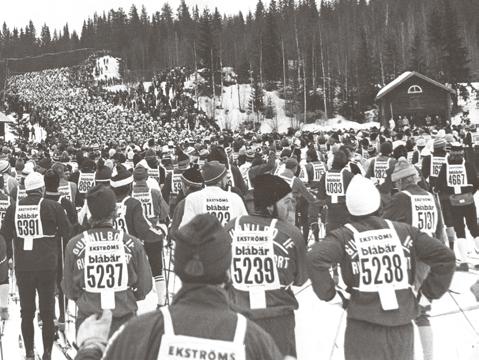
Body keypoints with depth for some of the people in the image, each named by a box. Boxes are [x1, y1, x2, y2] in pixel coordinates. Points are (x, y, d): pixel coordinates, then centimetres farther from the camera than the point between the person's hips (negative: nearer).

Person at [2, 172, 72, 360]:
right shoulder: (52, 206, -8)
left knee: (26, 311, 13)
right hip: (47, 266, -3)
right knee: (47, 312, 7)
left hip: (22, 267, 3)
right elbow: (68, 233, -3)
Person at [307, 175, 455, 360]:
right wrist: (430, 291, 11)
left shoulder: (345, 236, -4)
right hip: (402, 327, 2)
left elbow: (315, 259, -19)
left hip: (363, 329, -2)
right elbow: (445, 256, 3)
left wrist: (327, 293, -5)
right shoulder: (405, 231, 3)